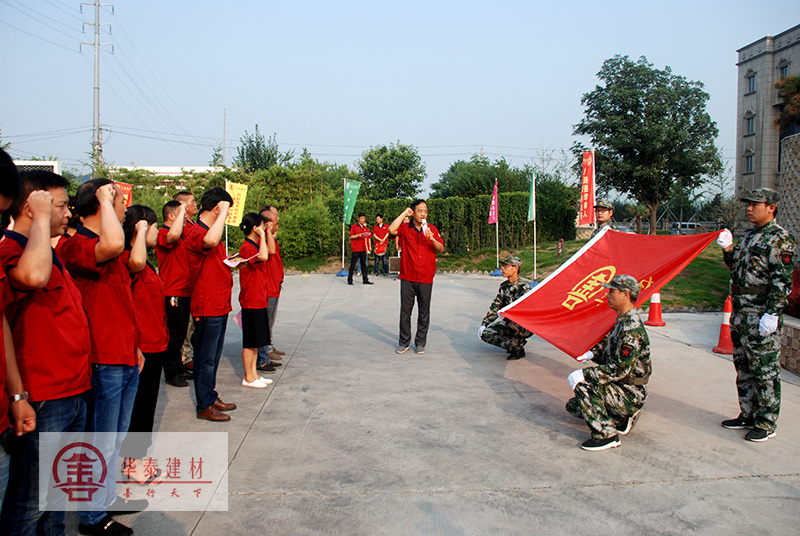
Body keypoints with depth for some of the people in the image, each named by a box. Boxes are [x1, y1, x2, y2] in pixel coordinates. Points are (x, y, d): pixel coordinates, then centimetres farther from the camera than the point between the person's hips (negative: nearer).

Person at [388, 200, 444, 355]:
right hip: (407, 277, -1)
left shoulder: (432, 229, 7)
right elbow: (391, 230, -20)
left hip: (426, 278, 1)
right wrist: (404, 213, -10)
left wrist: (432, 239, -16)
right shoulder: (405, 228, 1)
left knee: (424, 312, 6)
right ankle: (404, 342, 16)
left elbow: (441, 249, 3)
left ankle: (420, 343, 18)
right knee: (405, 311, 3)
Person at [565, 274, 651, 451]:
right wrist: (593, 354, 3)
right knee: (573, 406, 11)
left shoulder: (632, 328, -24)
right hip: (621, 390, 10)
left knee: (582, 384, -27)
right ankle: (622, 418, 14)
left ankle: (606, 435, -17)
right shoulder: (622, 321, 9)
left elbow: (620, 370, -29)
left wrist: (584, 374, -27)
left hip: (630, 395, -10)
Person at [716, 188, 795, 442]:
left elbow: (782, 281, -16)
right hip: (740, 313, 9)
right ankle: (747, 415, 27)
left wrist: (772, 314, -20)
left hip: (762, 317, -9)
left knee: (765, 371, -1)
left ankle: (766, 423, 9)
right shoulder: (749, 235, 16)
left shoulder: (780, 238, -10)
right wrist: (728, 249, 7)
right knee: (743, 368, 16)